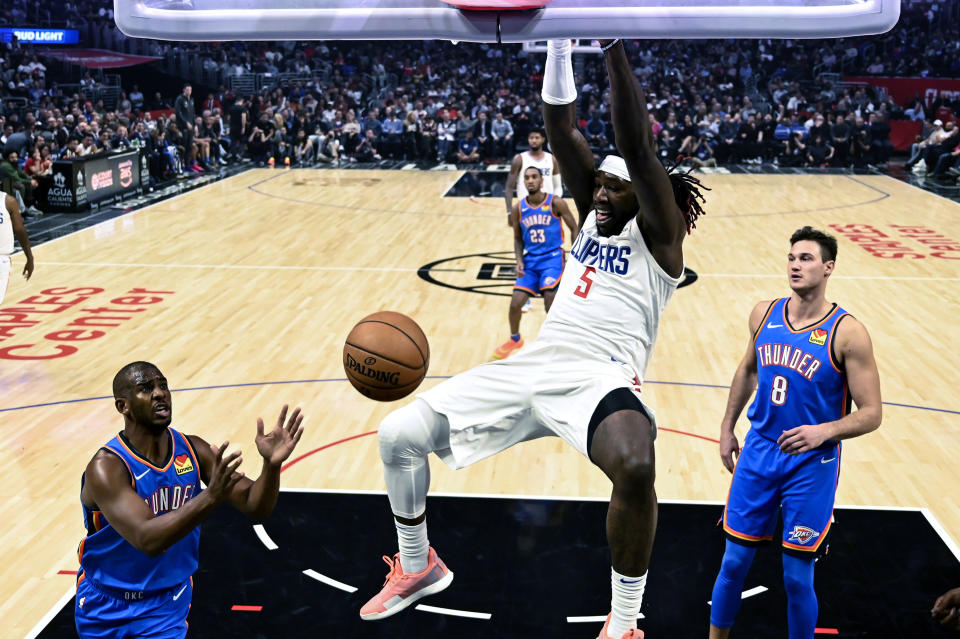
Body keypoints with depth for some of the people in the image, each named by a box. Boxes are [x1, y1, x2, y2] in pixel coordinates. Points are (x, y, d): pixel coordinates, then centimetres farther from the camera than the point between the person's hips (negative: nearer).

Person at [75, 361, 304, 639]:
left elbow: (256, 506, -13)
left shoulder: (191, 450, -11)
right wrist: (211, 496, -52)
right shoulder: (106, 467, -26)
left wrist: (272, 464, -34)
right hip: (106, 608, -2)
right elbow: (147, 539, -39)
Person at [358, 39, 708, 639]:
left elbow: (637, 148, -12)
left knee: (635, 467, -40)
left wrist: (614, 44, -16)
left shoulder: (658, 235, 3)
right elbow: (562, 129, 11)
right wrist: (560, 44, 2)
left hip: (602, 376, -6)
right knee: (397, 436, -2)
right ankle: (417, 566, 23)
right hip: (534, 365, 6)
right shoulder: (592, 217, 20)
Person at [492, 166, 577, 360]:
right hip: (530, 259, 4)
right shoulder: (518, 208, 2)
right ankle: (515, 340, 25)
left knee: (550, 304, -18)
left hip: (552, 257, -3)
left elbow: (574, 229, 0)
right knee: (515, 303, -4)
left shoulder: (555, 203, -7)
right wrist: (519, 261, -3)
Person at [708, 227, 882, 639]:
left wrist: (824, 431, -30)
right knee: (734, 560, 11)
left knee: (797, 576, 5)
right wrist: (728, 427, 17)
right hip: (757, 453, 4)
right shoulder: (764, 314, 0)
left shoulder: (847, 333, -15)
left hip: (811, 465, -4)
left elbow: (871, 413, -13)